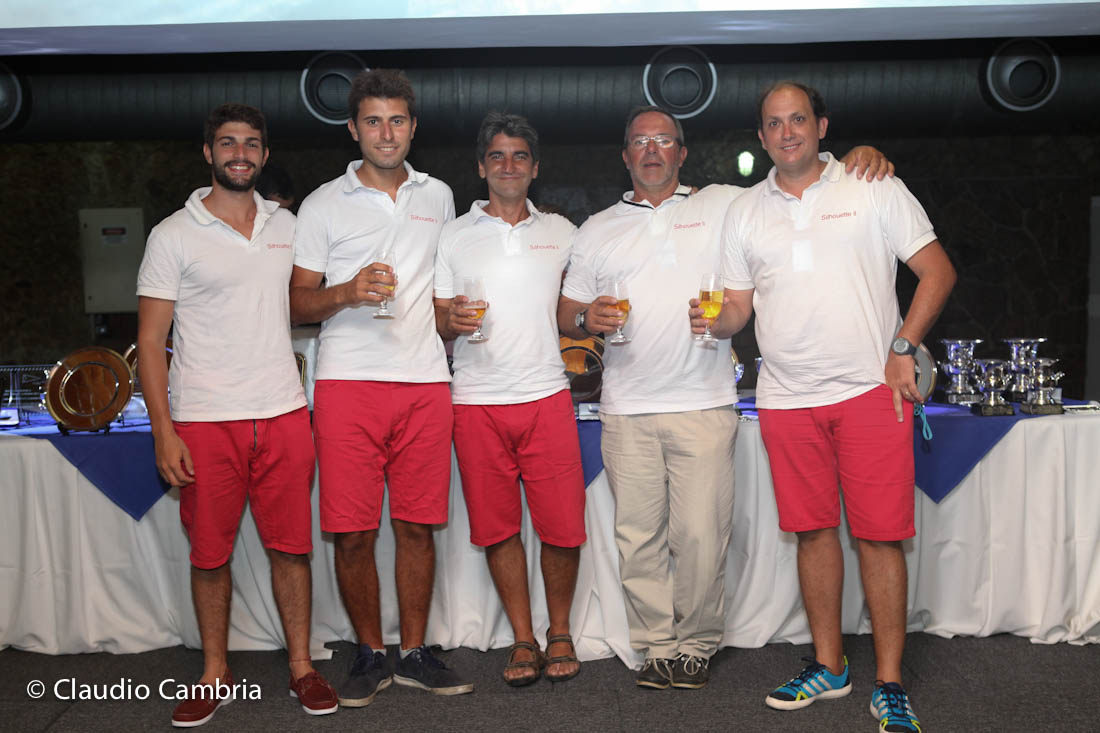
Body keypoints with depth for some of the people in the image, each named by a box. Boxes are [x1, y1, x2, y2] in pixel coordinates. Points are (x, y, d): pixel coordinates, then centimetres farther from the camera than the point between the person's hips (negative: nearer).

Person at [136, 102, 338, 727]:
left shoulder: (286, 225, 11)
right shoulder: (174, 235, 0)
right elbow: (151, 340, -3)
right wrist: (164, 430, -10)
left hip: (284, 413, 3)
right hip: (205, 420, -2)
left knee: (292, 546, 6)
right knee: (210, 553, 6)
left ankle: (302, 668, 20)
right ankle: (216, 676, 22)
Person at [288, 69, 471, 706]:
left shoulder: (438, 196, 15)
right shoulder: (324, 205, 6)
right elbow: (299, 303, 4)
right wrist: (348, 293, -14)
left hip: (424, 381, 2)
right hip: (348, 383, -2)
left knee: (418, 526, 5)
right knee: (353, 531, -1)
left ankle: (415, 652, 19)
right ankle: (372, 655, 17)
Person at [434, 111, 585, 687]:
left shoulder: (561, 232, 12)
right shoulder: (454, 235, 9)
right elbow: (437, 320, 9)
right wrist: (451, 320, -12)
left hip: (546, 396, 0)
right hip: (477, 402, 0)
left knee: (562, 526, -2)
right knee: (498, 528, 5)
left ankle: (560, 633, 19)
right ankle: (523, 639, 19)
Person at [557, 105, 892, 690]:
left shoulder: (723, 205, 11)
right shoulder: (597, 230, 16)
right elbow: (566, 314, 16)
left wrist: (857, 156, -5)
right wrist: (589, 317, -7)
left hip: (703, 405, -2)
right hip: (626, 412, 2)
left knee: (701, 533, -3)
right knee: (639, 536, 3)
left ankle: (697, 644, 15)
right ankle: (657, 647, 16)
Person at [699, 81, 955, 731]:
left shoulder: (876, 189, 4)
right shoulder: (745, 212, 13)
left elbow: (938, 270, 3)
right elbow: (738, 307, 14)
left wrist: (903, 347, -9)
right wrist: (714, 321, -8)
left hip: (871, 388, -3)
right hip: (787, 397, 3)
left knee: (880, 534, -3)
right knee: (813, 530, 8)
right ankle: (829, 666, 22)